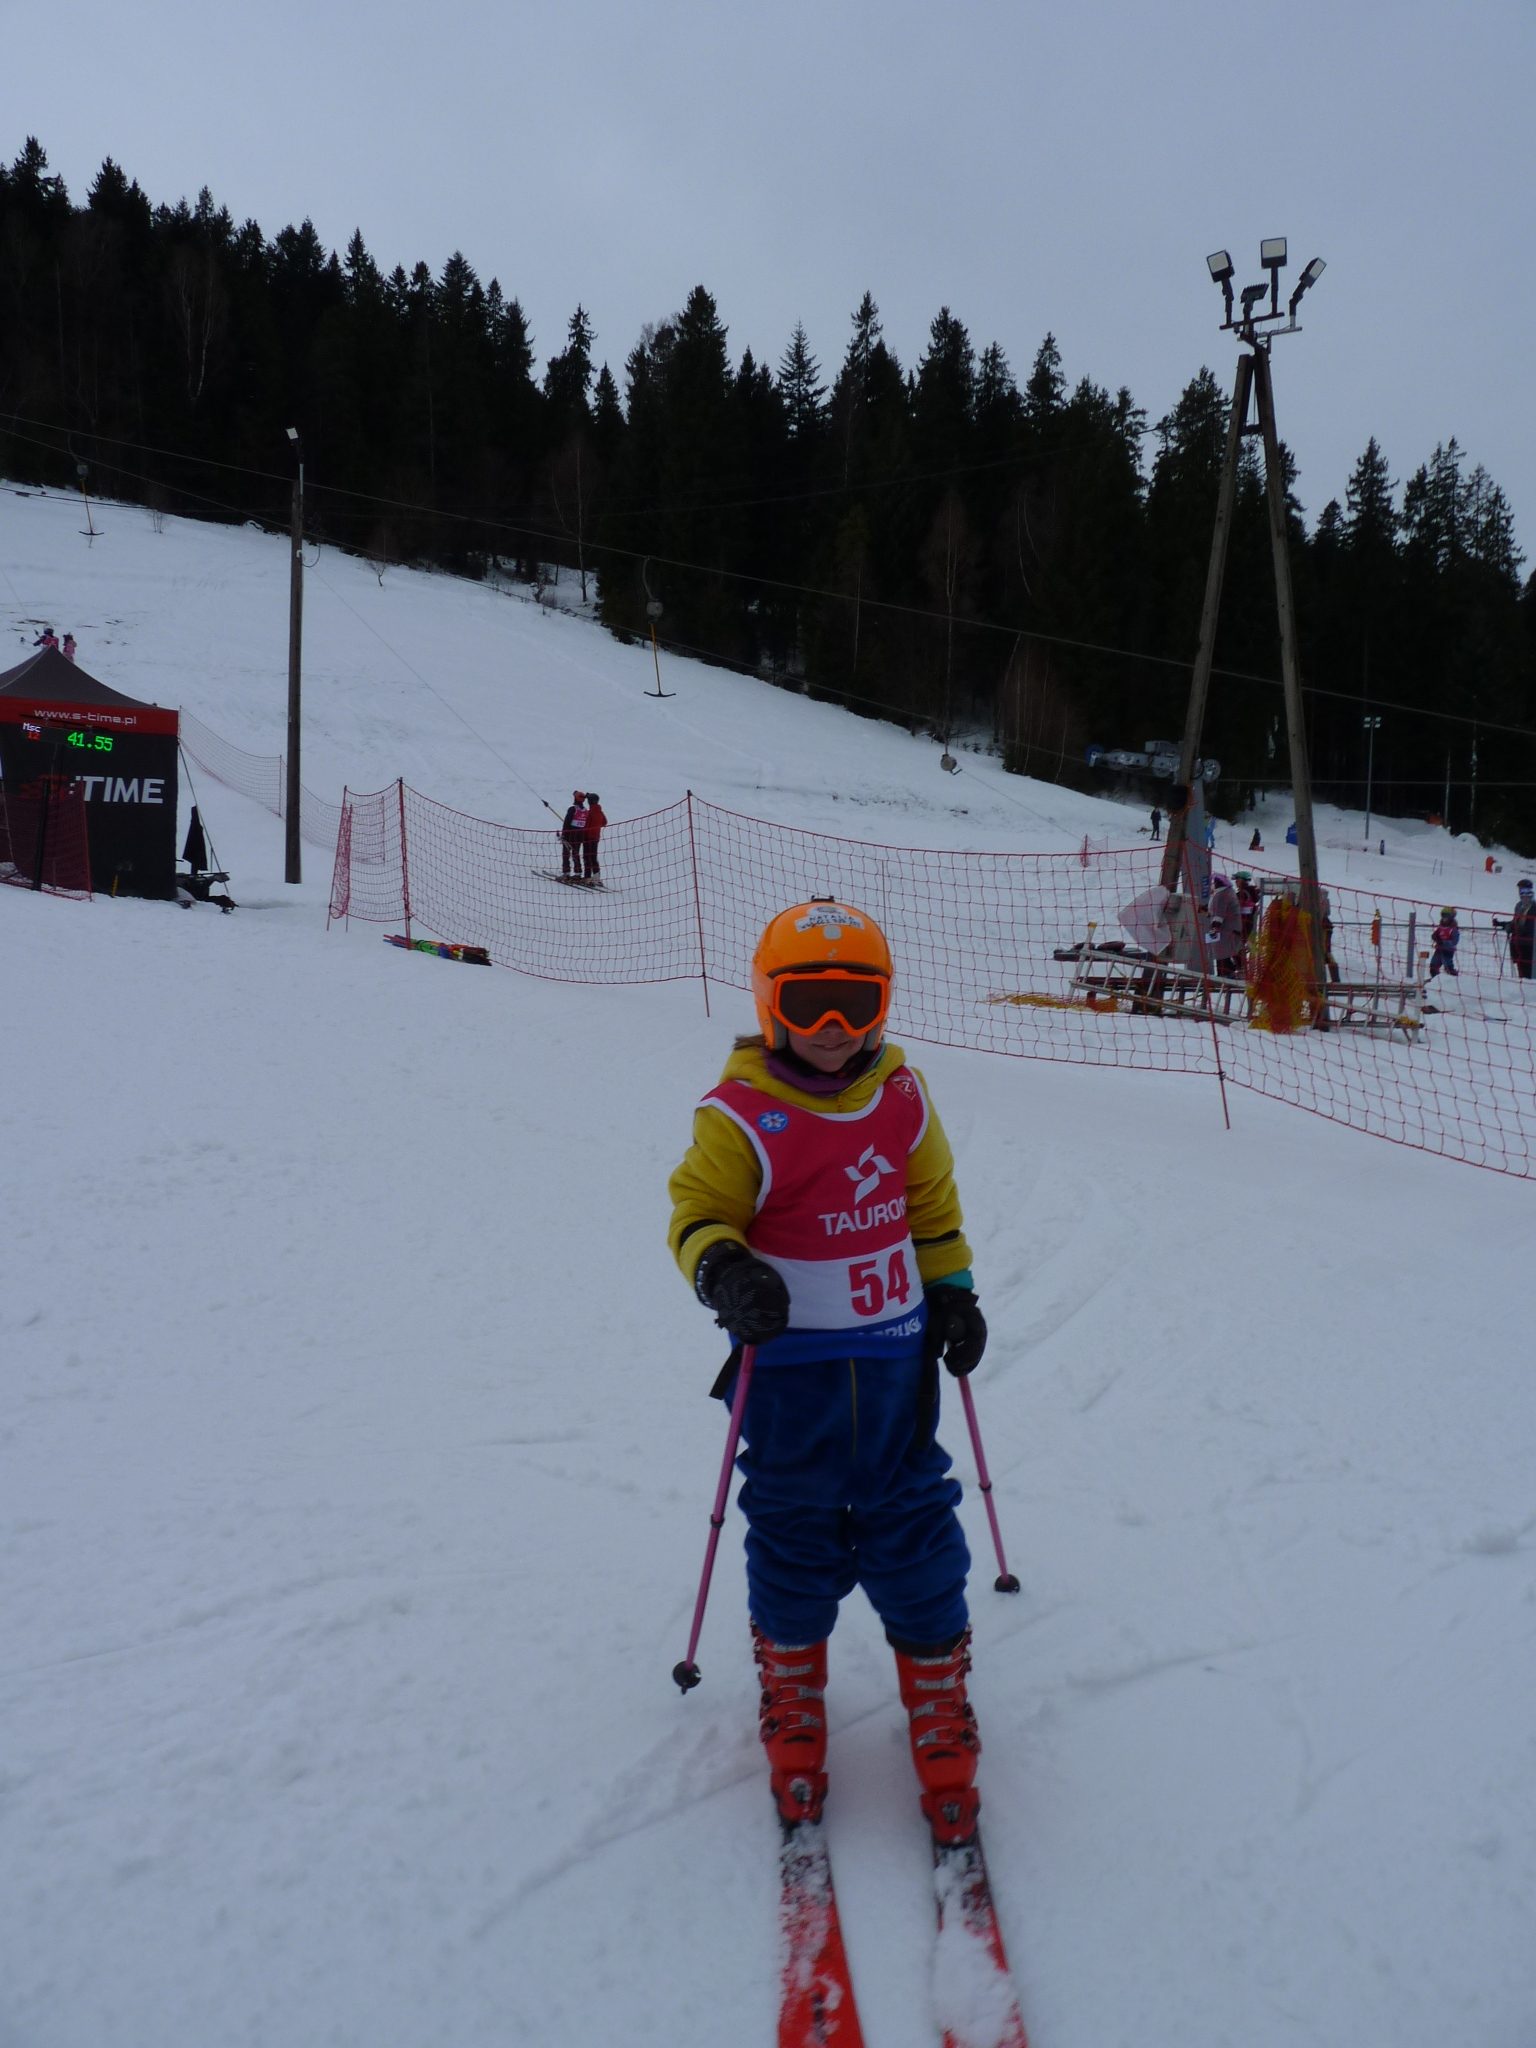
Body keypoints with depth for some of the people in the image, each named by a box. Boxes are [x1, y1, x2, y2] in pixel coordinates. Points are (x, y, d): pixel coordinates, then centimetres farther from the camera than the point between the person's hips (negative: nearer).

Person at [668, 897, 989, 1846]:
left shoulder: (902, 1097, 0)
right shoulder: (742, 1116, -15)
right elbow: (699, 1212, -9)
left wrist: (954, 1291, 13)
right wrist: (724, 1271, -29)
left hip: (895, 1353, 3)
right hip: (791, 1363, -3)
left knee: (913, 1523, 10)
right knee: (794, 1532, 11)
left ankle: (939, 1693, 28)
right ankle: (792, 1690, 33)